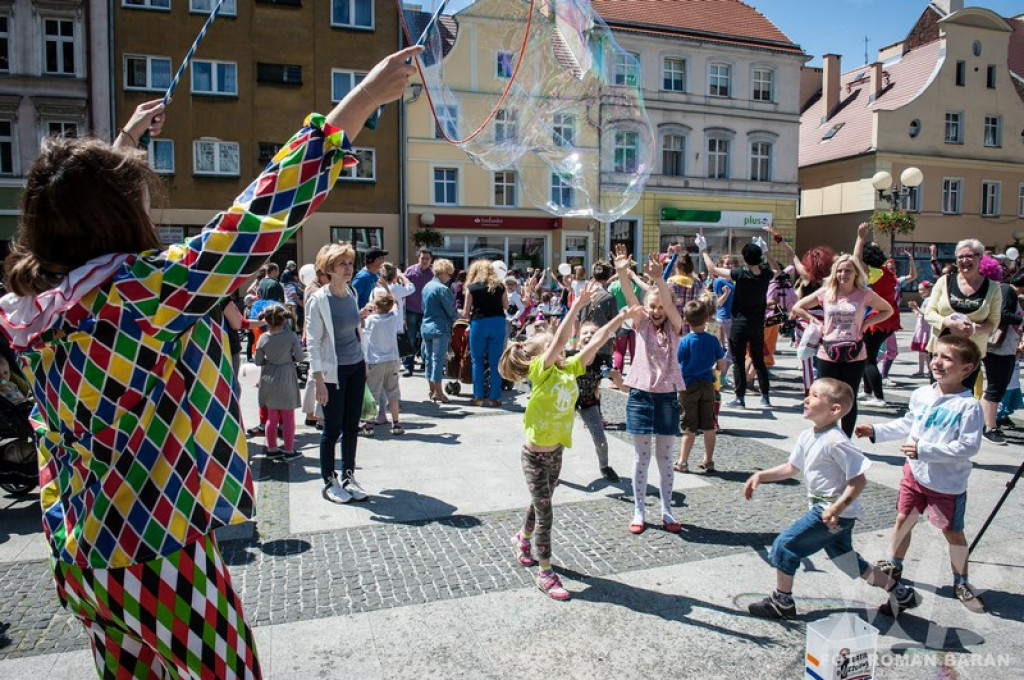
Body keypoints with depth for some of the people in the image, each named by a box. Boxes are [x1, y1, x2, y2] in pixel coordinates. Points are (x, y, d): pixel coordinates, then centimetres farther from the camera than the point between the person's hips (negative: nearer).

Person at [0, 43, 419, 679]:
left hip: (80, 554, 8)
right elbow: (263, 213, -28)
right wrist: (367, 96, -23)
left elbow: (75, 206, 19)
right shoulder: (140, 294, -24)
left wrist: (121, 144, 29)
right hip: (157, 557, -8)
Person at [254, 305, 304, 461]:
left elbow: (258, 361, 0)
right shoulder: (291, 336, -13)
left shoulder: (263, 338, -5)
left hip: (269, 379, 3)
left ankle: (272, 449, 21)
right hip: (286, 379, -3)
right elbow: (300, 357, -9)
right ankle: (289, 451, 13)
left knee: (272, 417, 14)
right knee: (288, 417, 7)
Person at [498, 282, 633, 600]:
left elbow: (595, 342, -6)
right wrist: (577, 306, -37)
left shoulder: (569, 368, -1)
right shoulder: (541, 372, -18)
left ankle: (522, 538, 50)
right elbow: (559, 341, -32)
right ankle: (545, 573, 14)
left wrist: (622, 317, -11)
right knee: (545, 513, 1)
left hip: (556, 451, 7)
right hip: (536, 454, -7)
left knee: (540, 504, 24)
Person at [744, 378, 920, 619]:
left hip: (835, 513, -9)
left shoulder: (836, 442, -25)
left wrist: (837, 508, -29)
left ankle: (782, 602, 11)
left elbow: (858, 481, -23)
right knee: (847, 561, 22)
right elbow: (792, 467, 15)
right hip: (822, 508, 9)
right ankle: (900, 592, 37)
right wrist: (760, 476, 7)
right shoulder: (807, 436, 3)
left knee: (784, 545, -6)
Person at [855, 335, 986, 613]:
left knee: (953, 533, 11)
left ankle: (961, 583, 32)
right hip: (915, 474, 5)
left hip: (948, 484, -5)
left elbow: (969, 447, -24)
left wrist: (925, 450, -28)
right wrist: (875, 431, 6)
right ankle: (893, 566, 35)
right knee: (903, 521, 15)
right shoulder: (921, 395, -3)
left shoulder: (969, 406, -20)